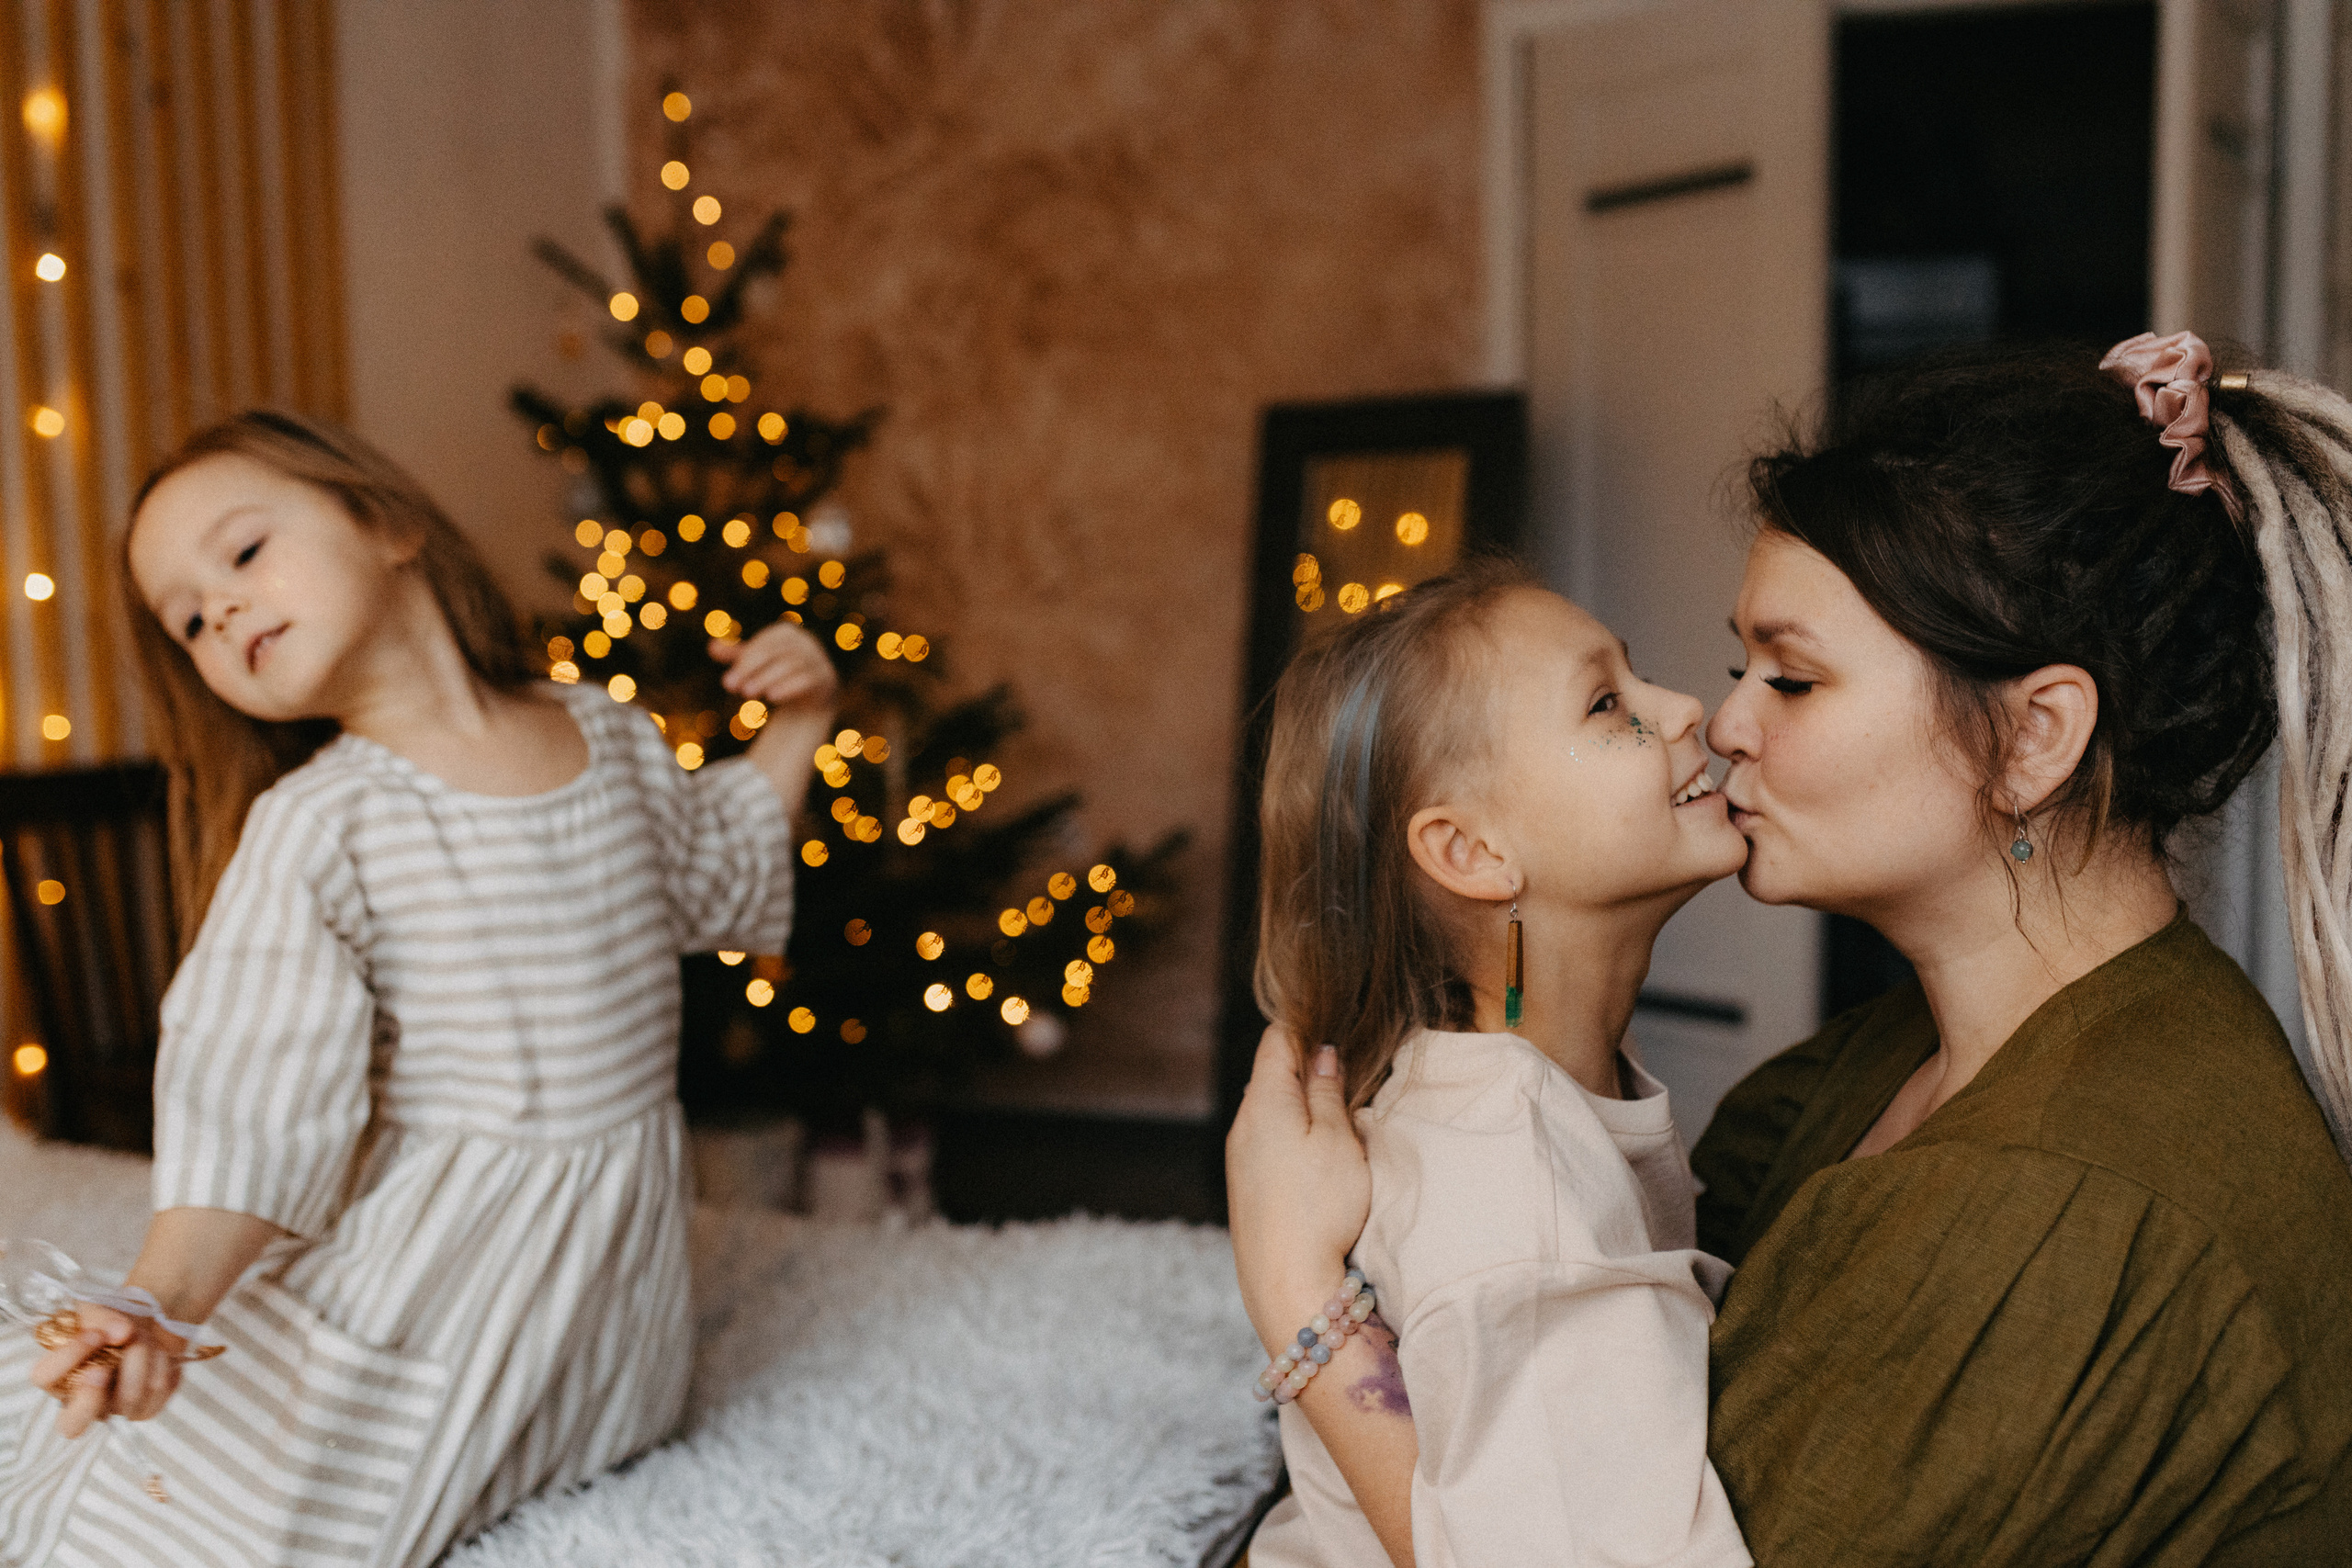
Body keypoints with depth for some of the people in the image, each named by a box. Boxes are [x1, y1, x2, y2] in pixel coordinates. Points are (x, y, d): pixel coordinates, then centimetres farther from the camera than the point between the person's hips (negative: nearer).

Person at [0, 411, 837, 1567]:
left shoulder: (610, 734, -1)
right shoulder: (312, 828, -16)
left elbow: (715, 884, 18)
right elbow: (257, 1102, -22)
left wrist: (791, 734, 9)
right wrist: (160, 1300, -35)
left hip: (620, 1255, 4)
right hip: (438, 1256, -3)